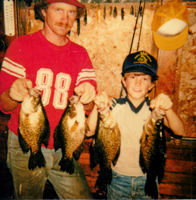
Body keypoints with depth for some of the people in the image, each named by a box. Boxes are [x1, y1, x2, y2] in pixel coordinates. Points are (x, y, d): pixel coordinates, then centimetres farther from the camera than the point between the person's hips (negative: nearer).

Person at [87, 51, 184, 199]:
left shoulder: (155, 108, -8)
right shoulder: (115, 106, -10)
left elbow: (179, 131, -22)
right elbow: (89, 132, -18)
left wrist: (168, 109, -40)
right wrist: (97, 108, -35)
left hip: (147, 180, 1)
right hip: (118, 178, 0)